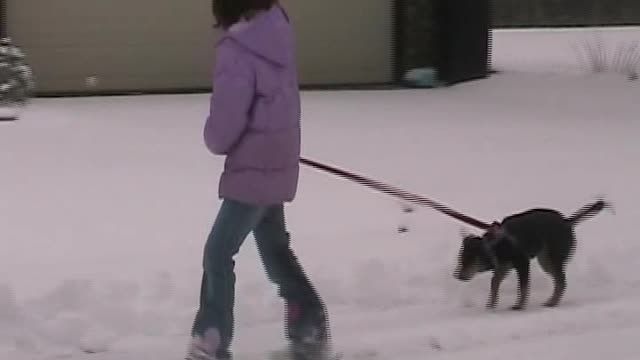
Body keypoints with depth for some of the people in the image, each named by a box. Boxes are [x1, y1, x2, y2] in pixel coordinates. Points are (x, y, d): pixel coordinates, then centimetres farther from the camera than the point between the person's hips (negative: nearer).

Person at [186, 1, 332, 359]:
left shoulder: (237, 50, -23)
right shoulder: (277, 29, 0)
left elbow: (226, 120, -21)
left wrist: (216, 141, 0)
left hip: (253, 168, -8)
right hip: (277, 163, 8)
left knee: (219, 252, -2)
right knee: (275, 248, 21)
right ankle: (310, 328, 30)